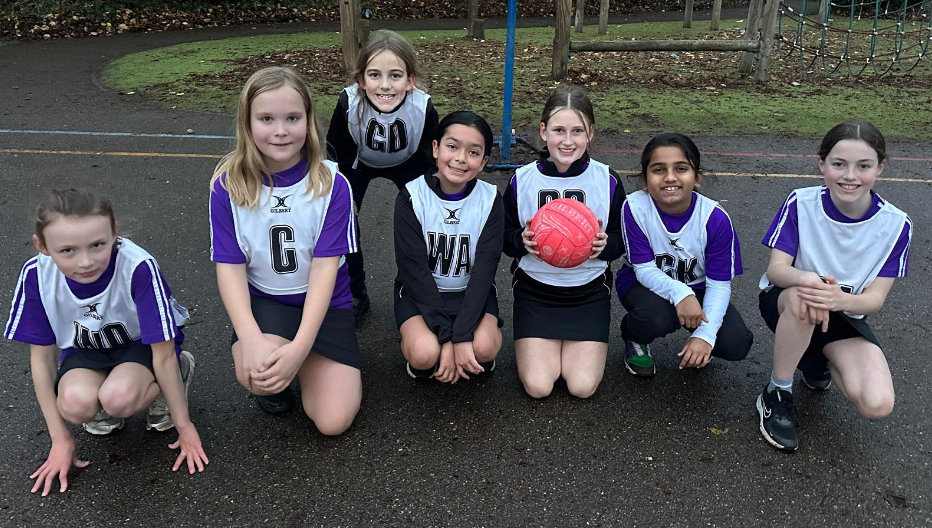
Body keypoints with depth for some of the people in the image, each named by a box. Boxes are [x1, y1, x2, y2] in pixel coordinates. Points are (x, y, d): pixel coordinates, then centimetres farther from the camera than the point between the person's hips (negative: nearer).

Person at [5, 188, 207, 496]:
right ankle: (103, 406, 7)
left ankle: (173, 379, 0)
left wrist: (184, 427, -14)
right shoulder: (36, 275, -24)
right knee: (76, 404, -30)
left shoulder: (138, 268, -35)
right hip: (85, 348, 3)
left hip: (141, 344, -2)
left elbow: (163, 353, -24)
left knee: (118, 398, -33)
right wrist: (60, 440, -6)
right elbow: (41, 357, -11)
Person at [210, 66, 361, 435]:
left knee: (333, 421, -12)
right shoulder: (229, 185, -10)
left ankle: (304, 362, 19)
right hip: (262, 300, 0)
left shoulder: (331, 184, -14)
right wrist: (251, 340, -28)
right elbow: (230, 267, -12)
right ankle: (271, 384, 6)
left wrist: (300, 347, -29)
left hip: (323, 304, 0)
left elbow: (325, 267, -17)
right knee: (257, 373, -33)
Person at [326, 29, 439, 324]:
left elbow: (428, 162, -17)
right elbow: (339, 159, -19)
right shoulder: (348, 103, -36)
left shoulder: (423, 108, -34)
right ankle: (355, 296, 11)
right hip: (359, 165, 0)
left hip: (407, 165, 0)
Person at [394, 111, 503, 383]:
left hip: (472, 292, 1)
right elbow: (414, 268, -17)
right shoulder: (412, 197, -13)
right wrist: (446, 336, -24)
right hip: (420, 291, -1)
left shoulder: (490, 199, -9)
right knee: (424, 354, -29)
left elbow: (485, 268, -15)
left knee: (483, 348, -28)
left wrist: (462, 336, -26)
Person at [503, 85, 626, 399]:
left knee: (583, 386, -11)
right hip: (535, 289, 0)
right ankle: (548, 343, 21)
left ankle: (571, 344, 22)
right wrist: (522, 242, -20)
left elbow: (620, 242, 3)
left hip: (589, 290, 0)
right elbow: (506, 239, 3)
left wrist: (605, 245, -20)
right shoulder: (522, 180, -7)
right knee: (537, 386, -11)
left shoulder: (608, 181, -7)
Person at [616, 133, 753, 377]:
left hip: (696, 287, 2)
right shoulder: (635, 207, -25)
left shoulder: (715, 218, -22)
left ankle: (698, 345, 18)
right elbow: (644, 269, -21)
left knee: (736, 345, -19)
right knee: (656, 319, -36)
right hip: (646, 284, -1)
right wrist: (680, 293, -40)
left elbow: (719, 284, -17)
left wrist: (706, 334, -30)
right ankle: (634, 338, 3)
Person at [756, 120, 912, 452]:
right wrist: (807, 279, -44)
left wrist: (841, 299, -40)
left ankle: (818, 362, 12)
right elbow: (776, 268, -19)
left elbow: (874, 298, -15)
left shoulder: (895, 224, -13)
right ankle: (776, 395, -18)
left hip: (845, 316, 2)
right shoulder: (801, 204, -16)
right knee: (802, 299, -41)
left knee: (878, 405, -22)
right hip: (783, 301, -2)